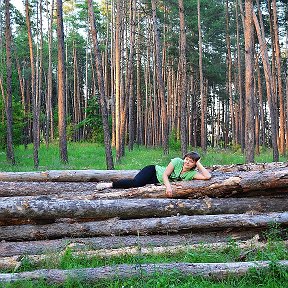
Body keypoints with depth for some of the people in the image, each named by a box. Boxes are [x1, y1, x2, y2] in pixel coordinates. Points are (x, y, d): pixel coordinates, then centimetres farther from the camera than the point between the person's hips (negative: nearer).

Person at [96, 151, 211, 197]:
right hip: (153, 171, -4)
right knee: (135, 182, -30)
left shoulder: (192, 173, -8)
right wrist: (168, 186, -39)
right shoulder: (177, 161, -17)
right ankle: (109, 184, -16)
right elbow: (165, 175, -22)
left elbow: (207, 176, -20)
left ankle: (111, 186, 3)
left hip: (158, 182, 4)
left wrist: (199, 164, -17)